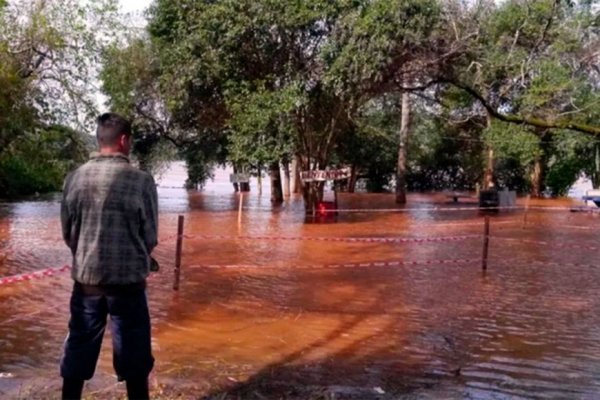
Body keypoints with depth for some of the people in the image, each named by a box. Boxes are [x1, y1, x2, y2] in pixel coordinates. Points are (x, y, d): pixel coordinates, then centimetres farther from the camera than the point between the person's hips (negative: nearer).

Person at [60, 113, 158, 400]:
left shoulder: (74, 178, -4)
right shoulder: (141, 181, -12)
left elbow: (67, 233, 4)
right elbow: (150, 238, -6)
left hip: (85, 279, 3)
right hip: (128, 282, -3)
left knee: (77, 352, 16)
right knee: (134, 357, 11)